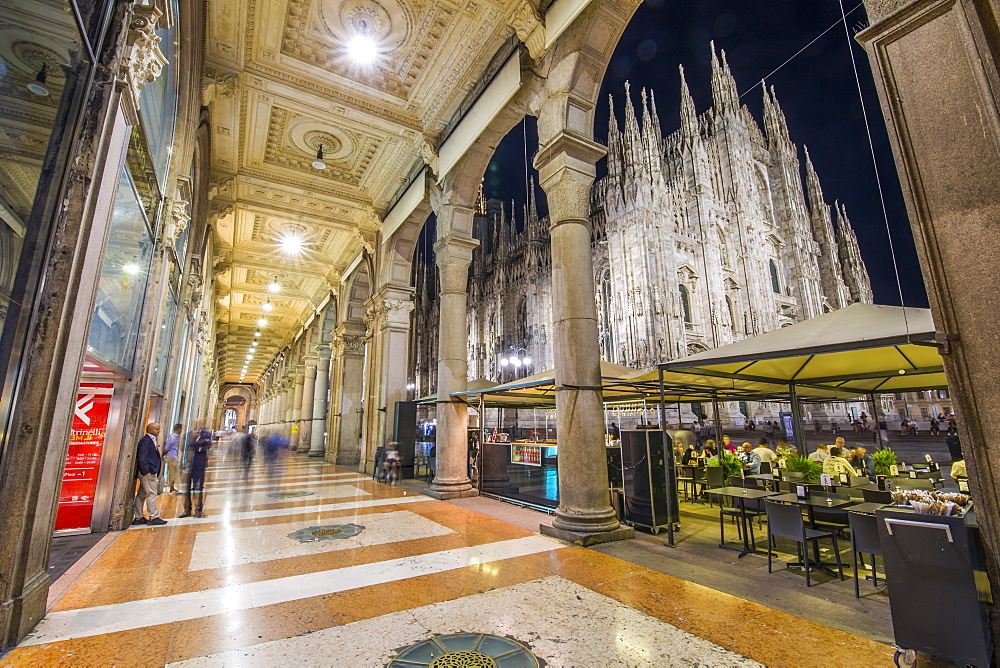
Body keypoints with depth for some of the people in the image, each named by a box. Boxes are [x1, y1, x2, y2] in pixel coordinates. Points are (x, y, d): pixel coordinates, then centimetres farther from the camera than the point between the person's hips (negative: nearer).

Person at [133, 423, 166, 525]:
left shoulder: (151, 440, 15)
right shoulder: (145, 440, -15)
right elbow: (142, 457, -20)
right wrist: (146, 470, -16)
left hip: (151, 472, 10)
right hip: (148, 473, -10)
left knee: (142, 494, 14)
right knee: (151, 494, -4)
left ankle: (138, 518, 22)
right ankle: (153, 517, 2)